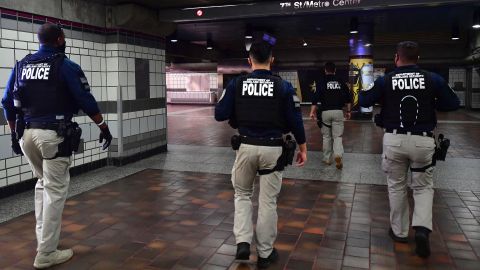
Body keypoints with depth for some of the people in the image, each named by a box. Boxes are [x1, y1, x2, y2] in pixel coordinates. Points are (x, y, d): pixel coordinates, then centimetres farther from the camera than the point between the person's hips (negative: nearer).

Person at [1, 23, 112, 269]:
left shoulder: (21, 65, 12)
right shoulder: (66, 66, -5)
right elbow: (86, 101, -7)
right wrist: (103, 127, 3)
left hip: (26, 134, 6)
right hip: (53, 135, -6)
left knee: (42, 183, 24)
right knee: (55, 190, 2)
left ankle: (42, 237, 28)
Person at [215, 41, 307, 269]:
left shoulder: (236, 84, -4)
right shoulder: (283, 86, -4)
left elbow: (220, 115, -3)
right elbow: (295, 121, -3)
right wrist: (303, 148, 9)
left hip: (246, 147, 1)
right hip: (272, 149, 0)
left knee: (242, 194, 22)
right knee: (268, 201, 11)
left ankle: (243, 243, 10)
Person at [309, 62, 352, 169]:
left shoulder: (321, 82, 0)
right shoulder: (341, 82, 7)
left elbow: (316, 97, -9)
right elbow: (348, 97, 8)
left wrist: (312, 111, -5)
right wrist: (348, 111, 16)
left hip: (325, 112, -1)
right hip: (338, 112, 1)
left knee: (326, 136, 12)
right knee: (337, 136, 3)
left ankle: (327, 158, 19)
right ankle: (338, 155, -20)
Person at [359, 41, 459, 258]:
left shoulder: (385, 80, -4)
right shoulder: (433, 79, -3)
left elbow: (365, 101, 5)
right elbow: (454, 103, 4)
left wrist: (361, 92, 25)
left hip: (394, 140, 0)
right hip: (423, 141, 0)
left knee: (396, 186, 16)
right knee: (423, 186, 15)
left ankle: (399, 231, 25)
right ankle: (422, 228, -5)